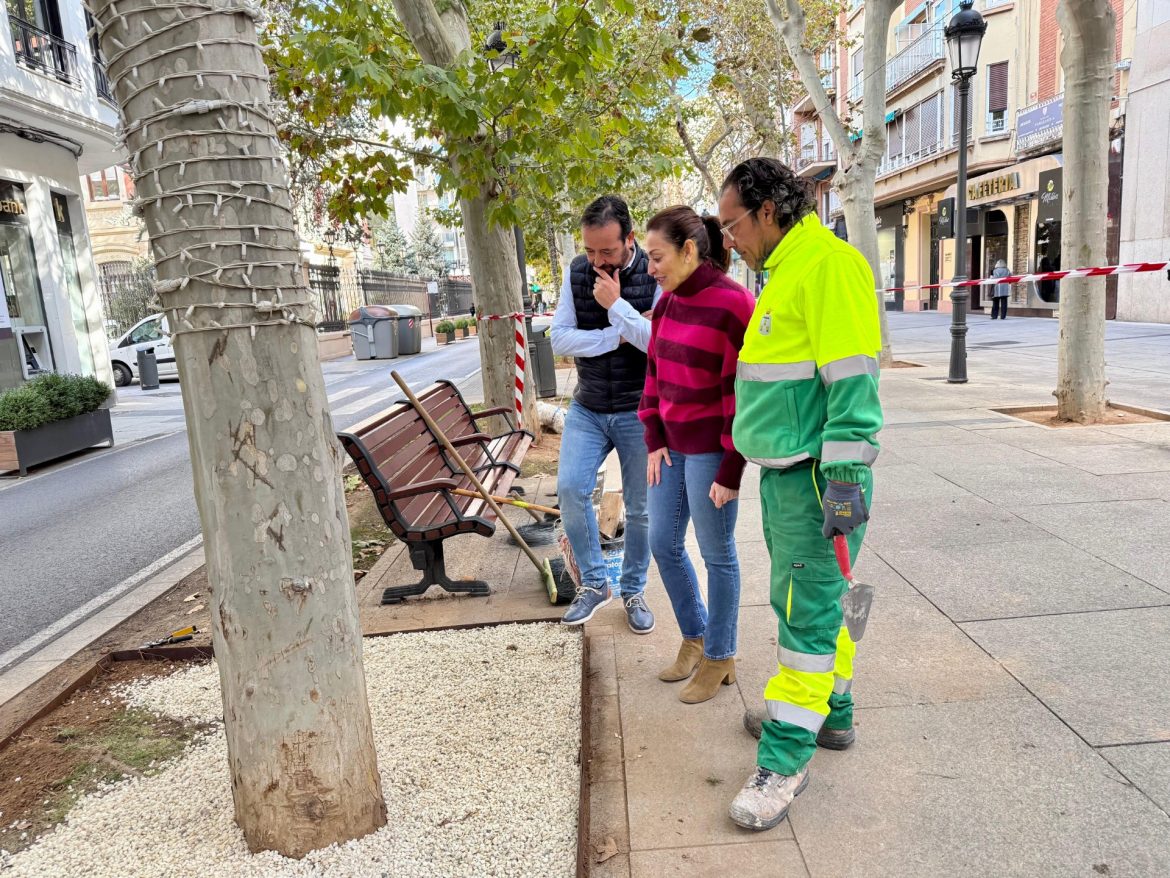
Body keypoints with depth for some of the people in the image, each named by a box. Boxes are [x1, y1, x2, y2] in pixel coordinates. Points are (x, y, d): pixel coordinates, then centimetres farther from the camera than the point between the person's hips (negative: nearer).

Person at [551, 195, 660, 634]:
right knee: (570, 489, -12)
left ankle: (633, 592, 26)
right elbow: (560, 339, -6)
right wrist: (618, 335, -16)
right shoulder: (577, 273, 0)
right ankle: (594, 583, 8)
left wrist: (616, 305, -22)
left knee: (639, 508, 6)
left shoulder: (656, 276, -11)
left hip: (639, 412, -2)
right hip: (587, 408, 3)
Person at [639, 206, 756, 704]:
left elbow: (743, 393, -16)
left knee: (716, 554, 7)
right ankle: (694, 637, 35)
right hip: (672, 444, 8)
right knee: (664, 544, 14)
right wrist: (654, 440, 5)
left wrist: (731, 470, -15)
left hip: (710, 448, -7)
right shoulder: (669, 301, 6)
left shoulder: (733, 304, -16)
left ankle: (719, 658, 25)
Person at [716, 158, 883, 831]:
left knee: (806, 609, -3)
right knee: (808, 598, 19)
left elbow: (852, 379, -21)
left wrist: (844, 475, -23)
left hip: (817, 474, -10)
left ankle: (786, 758, 8)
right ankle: (831, 712, 36)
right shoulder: (786, 271, 17)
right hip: (785, 471, 10)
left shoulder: (827, 263, -14)